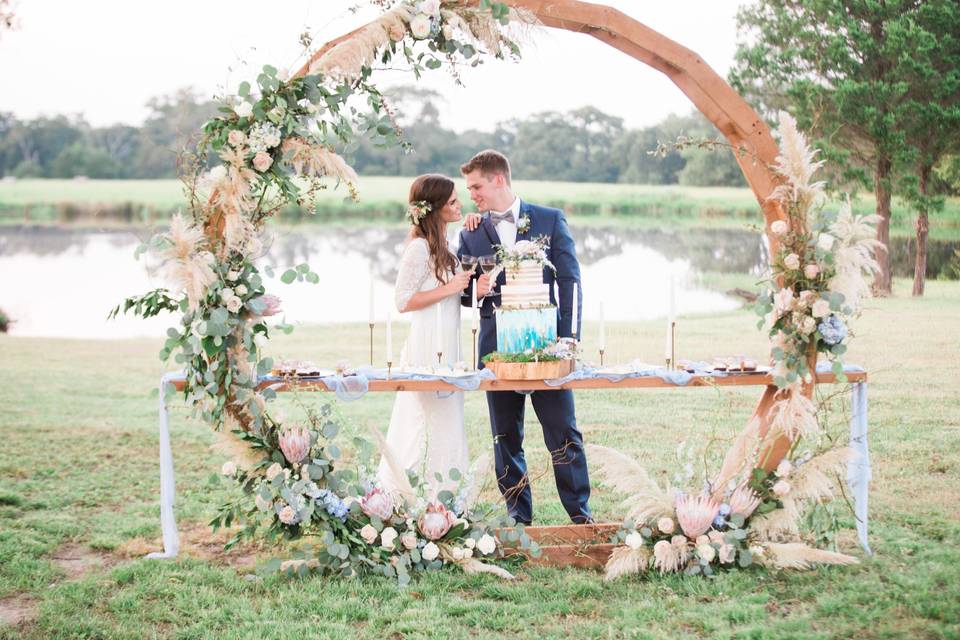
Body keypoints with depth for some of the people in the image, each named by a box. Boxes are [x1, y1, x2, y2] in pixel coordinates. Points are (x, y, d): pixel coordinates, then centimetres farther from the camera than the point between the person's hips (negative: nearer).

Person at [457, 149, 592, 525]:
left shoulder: (550, 220, 4)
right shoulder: (471, 234, 10)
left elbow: (569, 281, 1)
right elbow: (460, 292, 13)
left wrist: (568, 338, -7)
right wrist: (475, 289, -11)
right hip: (497, 348, 2)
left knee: (563, 433, -2)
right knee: (506, 437, 7)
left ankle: (580, 513, 8)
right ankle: (519, 515, 16)